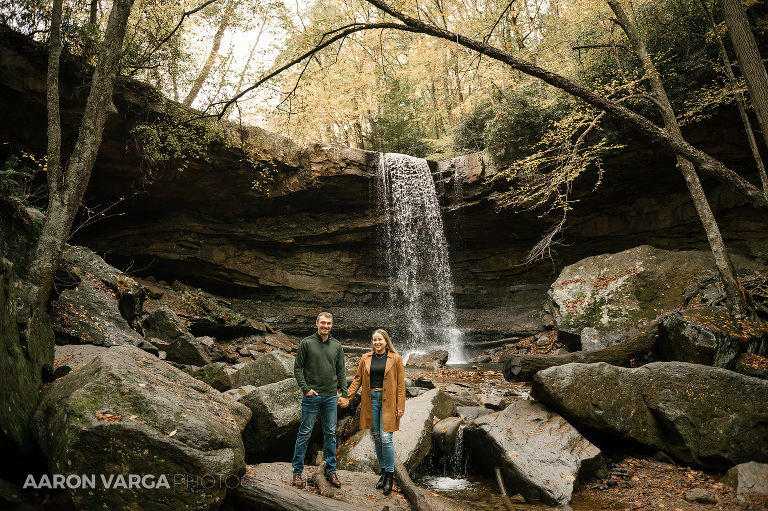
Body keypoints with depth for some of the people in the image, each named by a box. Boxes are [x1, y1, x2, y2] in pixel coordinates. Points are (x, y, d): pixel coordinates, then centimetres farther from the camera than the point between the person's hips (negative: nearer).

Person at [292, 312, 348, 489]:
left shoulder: (337, 346, 7)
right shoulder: (306, 343, -3)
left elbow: (341, 371, 10)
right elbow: (297, 368, -2)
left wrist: (344, 394, 3)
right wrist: (305, 388, -11)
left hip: (331, 397, 3)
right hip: (312, 396, -3)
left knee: (330, 434, 9)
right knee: (305, 433, 2)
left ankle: (331, 471, 21)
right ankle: (297, 471, 14)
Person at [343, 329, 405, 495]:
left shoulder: (395, 358, -2)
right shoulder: (366, 358, 7)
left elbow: (400, 383, -2)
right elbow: (357, 379, 11)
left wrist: (400, 406, -7)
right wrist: (347, 397, 3)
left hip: (387, 402, -3)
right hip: (371, 400, 4)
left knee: (386, 438, -8)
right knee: (376, 438, 9)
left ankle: (390, 476, 6)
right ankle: (383, 473, 23)